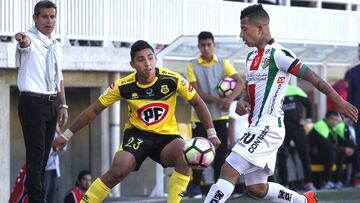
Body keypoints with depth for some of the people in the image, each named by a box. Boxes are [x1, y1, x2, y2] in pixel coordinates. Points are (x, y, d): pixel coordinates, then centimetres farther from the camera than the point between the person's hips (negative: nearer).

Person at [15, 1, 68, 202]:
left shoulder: (56, 45, 14)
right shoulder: (31, 39, -8)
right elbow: (26, 43, -33)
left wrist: (63, 105, 13)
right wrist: (22, 39, -57)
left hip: (52, 104, 8)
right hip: (33, 102, -8)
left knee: (44, 155, 12)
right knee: (35, 155, -12)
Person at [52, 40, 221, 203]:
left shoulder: (172, 80, -16)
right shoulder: (124, 86, -14)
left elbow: (197, 103, -2)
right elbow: (94, 110, -4)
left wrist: (211, 134, -6)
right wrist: (67, 135, -4)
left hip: (167, 135, 1)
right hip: (137, 133, 0)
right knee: (118, 170, -28)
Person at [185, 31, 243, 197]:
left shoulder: (223, 64, 5)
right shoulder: (192, 66, 0)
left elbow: (239, 83, -5)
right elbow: (196, 92, -10)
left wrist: (229, 99, -23)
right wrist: (218, 101, -21)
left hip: (220, 116, 2)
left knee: (221, 151, 1)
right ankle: (196, 186, 8)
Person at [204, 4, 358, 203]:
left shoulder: (277, 54, -11)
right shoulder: (252, 57, 16)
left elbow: (313, 77, -12)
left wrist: (339, 102, -13)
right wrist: (242, 102, 4)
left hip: (268, 127, -10)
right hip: (257, 127, 10)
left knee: (228, 171, -18)